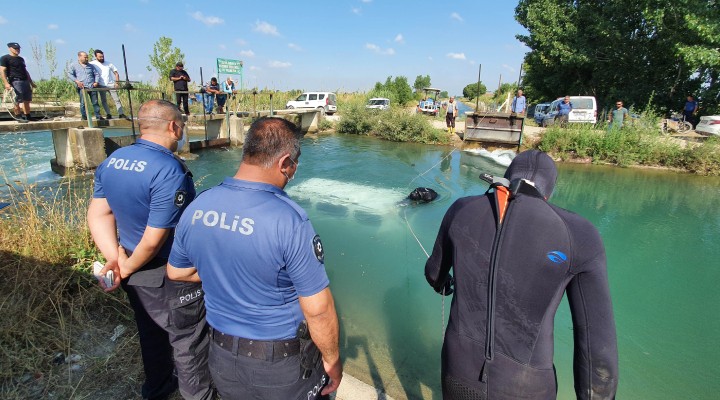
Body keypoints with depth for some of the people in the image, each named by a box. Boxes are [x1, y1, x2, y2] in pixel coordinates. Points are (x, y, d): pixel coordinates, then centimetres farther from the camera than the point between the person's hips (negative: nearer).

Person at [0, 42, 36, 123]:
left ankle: (27, 116, 12)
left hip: (25, 81, 7)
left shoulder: (21, 59, 21)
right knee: (17, 100, -9)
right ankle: (18, 117, -2)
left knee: (27, 100, 6)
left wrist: (31, 82, 23)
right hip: (15, 81, -7)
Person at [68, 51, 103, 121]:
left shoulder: (90, 66, 20)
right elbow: (69, 74, 5)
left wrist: (96, 82, 3)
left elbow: (97, 74, 20)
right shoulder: (73, 65, 11)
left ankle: (98, 116, 7)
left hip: (92, 87, 3)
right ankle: (84, 116, 2)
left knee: (95, 102, 1)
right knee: (83, 103, -7)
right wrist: (77, 81, -9)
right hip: (82, 87, -3)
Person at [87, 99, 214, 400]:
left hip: (136, 272, 8)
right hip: (171, 276, -8)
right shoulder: (169, 171, -28)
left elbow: (98, 215, 1)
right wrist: (129, 268, -11)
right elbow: (155, 238, -27)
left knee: (150, 331, 27)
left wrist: (116, 259, -3)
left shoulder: (111, 161, -2)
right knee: (187, 339, 14)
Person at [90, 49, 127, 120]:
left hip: (111, 85, 1)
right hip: (101, 86, -1)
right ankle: (108, 115, 4)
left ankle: (121, 114, -4)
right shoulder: (92, 64, 3)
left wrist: (116, 82, -1)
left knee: (117, 99, -4)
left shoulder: (109, 64, 9)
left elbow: (116, 73, 12)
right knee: (103, 101, 0)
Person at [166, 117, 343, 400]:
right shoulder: (290, 220, -29)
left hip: (222, 358, 5)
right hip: (282, 366, -5)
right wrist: (332, 360, -7)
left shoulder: (195, 208, -10)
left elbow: (176, 272, 6)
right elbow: (318, 309, -23)